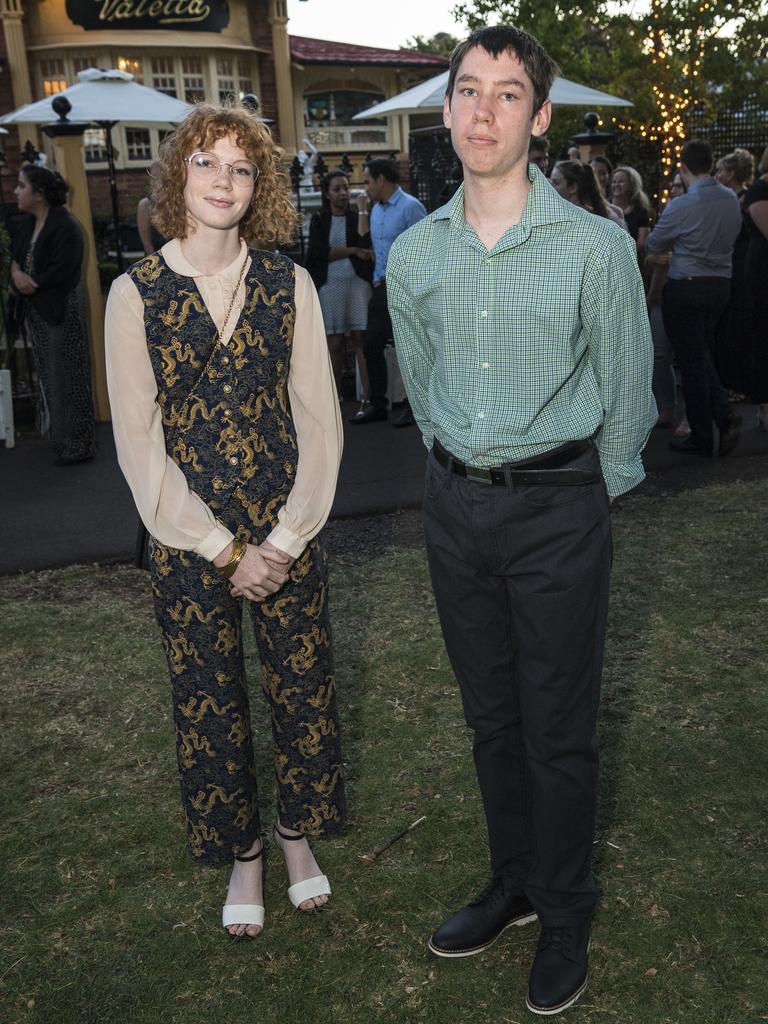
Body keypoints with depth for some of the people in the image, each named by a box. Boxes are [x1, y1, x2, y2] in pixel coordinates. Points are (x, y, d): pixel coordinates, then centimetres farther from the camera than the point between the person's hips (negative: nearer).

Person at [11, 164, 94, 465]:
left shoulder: (66, 228, -16)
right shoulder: (28, 224, 11)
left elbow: (59, 273, -21)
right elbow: (14, 255, 12)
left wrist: (28, 282, -11)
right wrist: (16, 273, -11)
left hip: (61, 312, -9)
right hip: (36, 312, 9)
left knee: (66, 379, -2)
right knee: (49, 376, 16)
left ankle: (76, 446, 8)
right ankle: (60, 436, 29)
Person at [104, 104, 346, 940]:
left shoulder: (287, 285, -1)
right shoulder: (136, 294, -5)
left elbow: (318, 418, -2)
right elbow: (139, 441, -7)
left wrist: (285, 537, -10)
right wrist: (222, 548, -10)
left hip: (286, 533, 1)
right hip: (188, 543, -1)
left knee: (304, 688, 10)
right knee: (208, 704, 11)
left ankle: (297, 830, 37)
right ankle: (239, 852, 34)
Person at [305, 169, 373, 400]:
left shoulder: (358, 217, 12)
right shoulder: (319, 221, 13)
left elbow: (366, 243, -4)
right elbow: (318, 252, -3)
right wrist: (353, 251, -6)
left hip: (358, 282, -1)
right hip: (329, 285, 1)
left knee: (361, 340, -9)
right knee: (335, 343, 2)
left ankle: (367, 398, -14)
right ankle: (335, 396, 10)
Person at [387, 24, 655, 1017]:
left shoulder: (596, 246, -10)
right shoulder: (414, 253, 3)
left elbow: (628, 394, -1)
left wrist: (586, 497, 7)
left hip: (558, 509, -4)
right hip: (455, 505, 4)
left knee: (558, 730, 6)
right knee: (490, 715, 17)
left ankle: (564, 918, 27)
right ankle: (512, 881, 37)